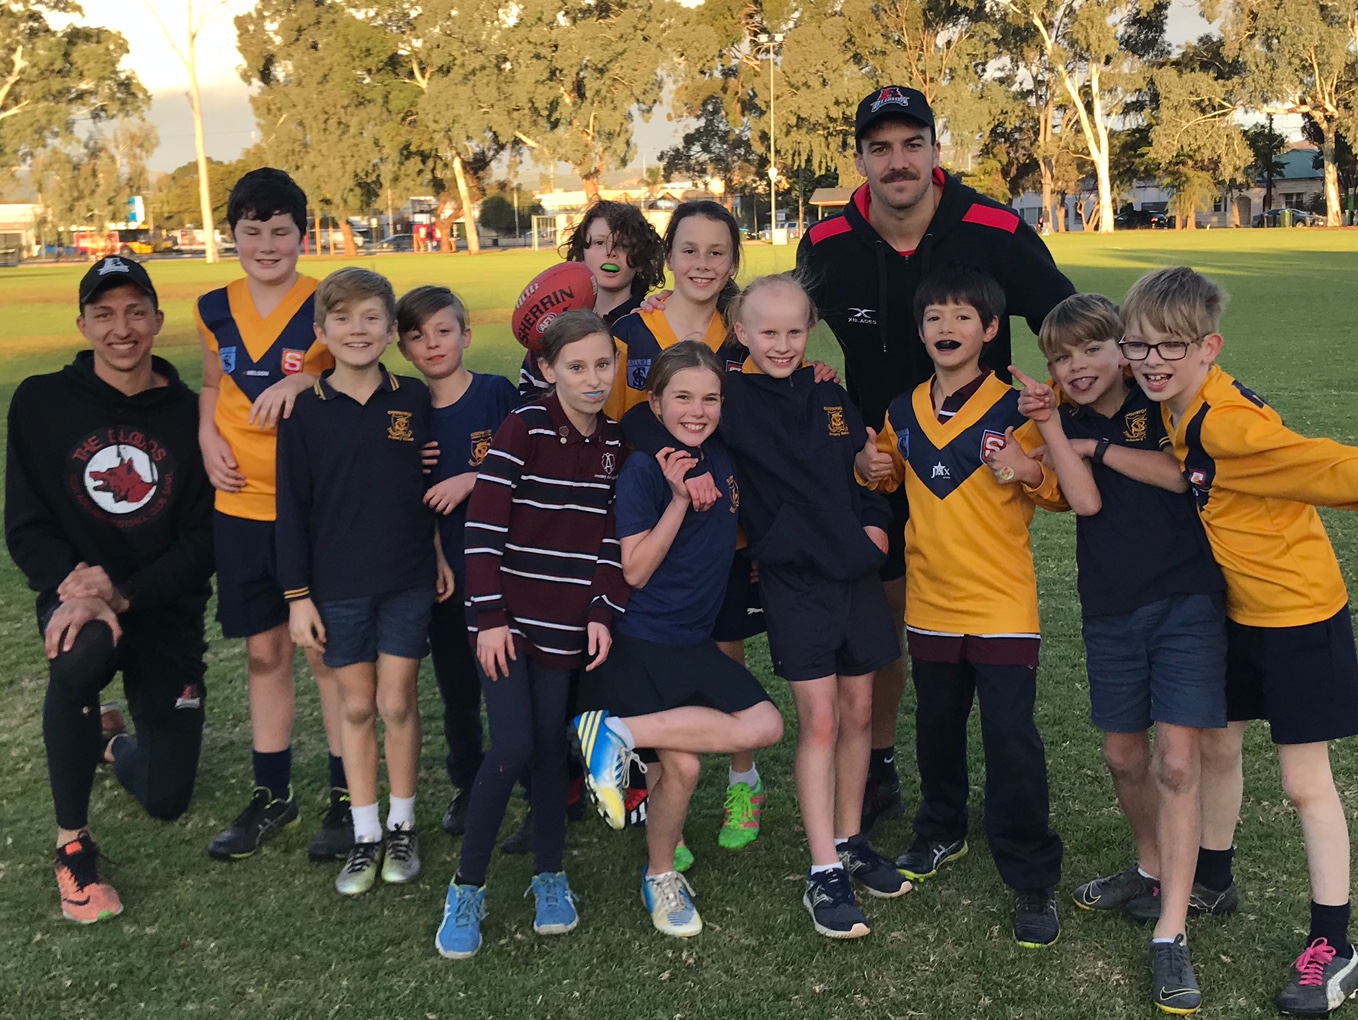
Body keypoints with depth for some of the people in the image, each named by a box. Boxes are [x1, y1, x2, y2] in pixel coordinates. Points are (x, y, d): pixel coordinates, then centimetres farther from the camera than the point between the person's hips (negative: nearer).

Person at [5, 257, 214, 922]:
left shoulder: (189, 414, -6)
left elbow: (204, 538, -9)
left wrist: (121, 593, -23)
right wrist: (75, 588, -25)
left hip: (167, 613, 1)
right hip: (75, 597, -1)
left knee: (167, 800, 4)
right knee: (79, 657, -40)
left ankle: (115, 743, 43)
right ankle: (72, 843, -18)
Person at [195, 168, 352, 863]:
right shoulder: (215, 309, 6)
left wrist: (306, 382, -24)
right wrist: (207, 439, 2)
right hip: (242, 505, 4)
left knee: (328, 650, 4)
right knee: (264, 650, 12)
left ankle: (346, 797, 17)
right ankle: (272, 794, 26)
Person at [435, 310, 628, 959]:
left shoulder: (615, 443, 6)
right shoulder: (524, 429, -10)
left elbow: (613, 538, 8)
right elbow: (484, 525, -13)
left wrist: (602, 613, -1)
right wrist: (489, 615, -15)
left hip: (567, 624, 4)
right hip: (507, 616, -4)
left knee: (551, 747, 8)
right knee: (513, 747, -11)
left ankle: (550, 876, 26)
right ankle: (467, 887, 5)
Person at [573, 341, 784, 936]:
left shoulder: (725, 458, 5)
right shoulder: (644, 471, -11)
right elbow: (635, 571, -13)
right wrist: (679, 498, -20)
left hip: (694, 642, 7)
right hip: (637, 645, -6)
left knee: (766, 726, -13)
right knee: (682, 763, -16)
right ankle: (660, 878, 8)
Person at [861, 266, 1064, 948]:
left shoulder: (1015, 408, -9)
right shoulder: (904, 412, 5)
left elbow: (1064, 489, -4)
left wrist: (1029, 473, -24)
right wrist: (873, 468, 0)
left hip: (1002, 604, -5)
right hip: (929, 602, 5)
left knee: (1012, 740, -6)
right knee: (936, 730, 19)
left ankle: (1032, 879, 6)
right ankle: (941, 832, 41)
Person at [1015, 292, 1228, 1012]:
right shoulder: (1067, 424, 6)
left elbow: (1183, 473, -17)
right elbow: (1085, 500, -10)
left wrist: (1096, 446, -11)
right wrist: (1051, 426, -16)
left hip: (1186, 600, -4)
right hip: (1110, 610, 4)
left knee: (1178, 757, -10)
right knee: (1123, 753, 13)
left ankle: (1171, 934, -7)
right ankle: (1150, 867, 40)